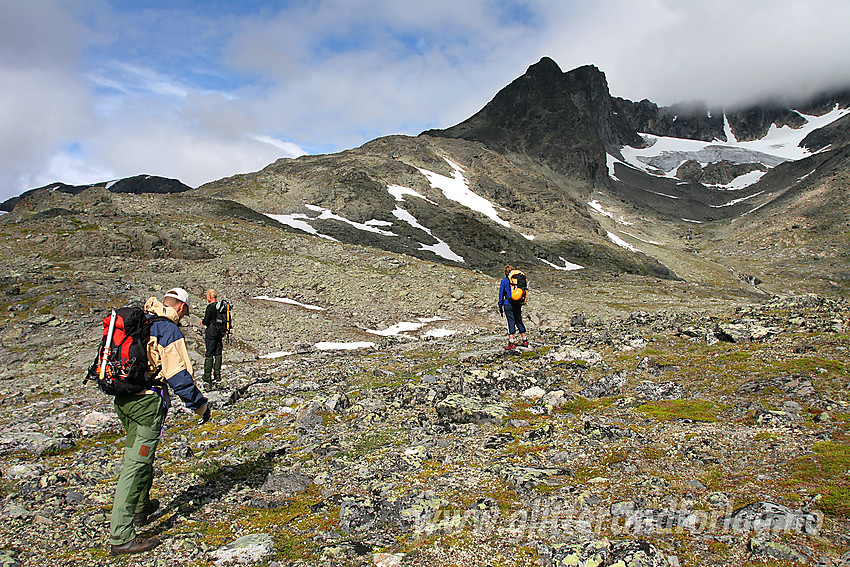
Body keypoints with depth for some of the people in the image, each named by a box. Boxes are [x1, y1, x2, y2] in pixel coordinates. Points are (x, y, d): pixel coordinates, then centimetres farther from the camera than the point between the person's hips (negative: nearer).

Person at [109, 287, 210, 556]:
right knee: (136, 464, -6)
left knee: (140, 454, 25)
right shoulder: (169, 330, -14)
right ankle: (120, 536, -3)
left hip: (122, 399, 9)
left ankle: (141, 507, 43)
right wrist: (200, 404, -8)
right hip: (147, 402, -9)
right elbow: (178, 375, -17)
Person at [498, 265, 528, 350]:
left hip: (508, 305, -5)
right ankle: (525, 341, 21)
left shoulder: (504, 281, -5)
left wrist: (500, 307, 4)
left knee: (511, 323, -4)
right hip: (518, 305, 5)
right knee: (519, 322, 15)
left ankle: (511, 344, -6)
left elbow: (501, 294, -2)